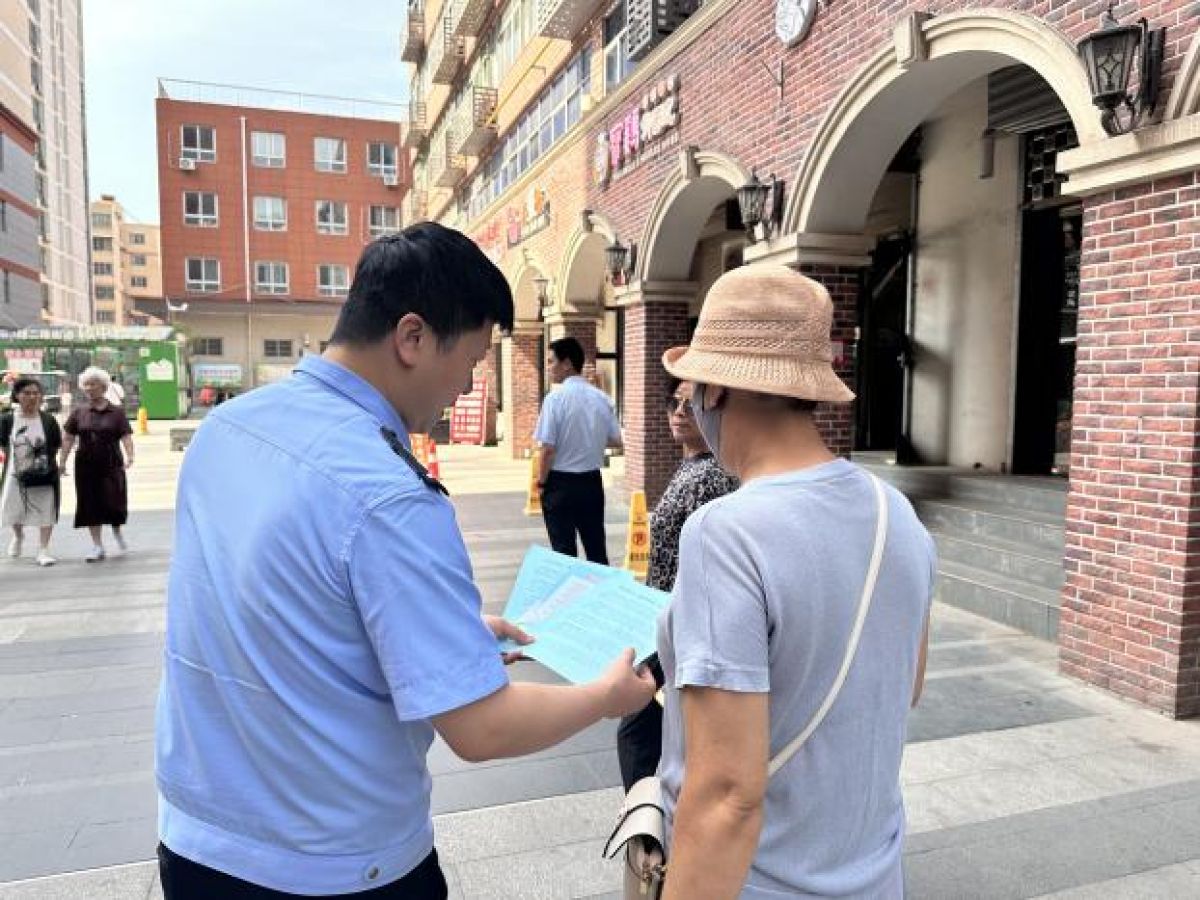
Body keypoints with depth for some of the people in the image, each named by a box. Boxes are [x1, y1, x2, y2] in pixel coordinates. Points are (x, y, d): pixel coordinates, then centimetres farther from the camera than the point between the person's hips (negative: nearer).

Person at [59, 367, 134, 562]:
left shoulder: (117, 412, 1)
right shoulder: (78, 413, 8)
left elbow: (126, 437, -6)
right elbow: (68, 438, 8)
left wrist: (130, 456, -21)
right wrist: (62, 460, 1)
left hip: (111, 465, -2)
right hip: (86, 466, 3)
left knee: (114, 502, -5)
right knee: (90, 505, 4)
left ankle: (117, 531, 27)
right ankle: (98, 546, 14)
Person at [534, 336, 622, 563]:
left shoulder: (556, 398, -14)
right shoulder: (601, 398, 0)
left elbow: (548, 448, -16)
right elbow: (616, 441, 7)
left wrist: (541, 481, -3)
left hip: (561, 483, -4)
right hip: (592, 482, 5)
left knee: (564, 551, 6)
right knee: (597, 549, 14)